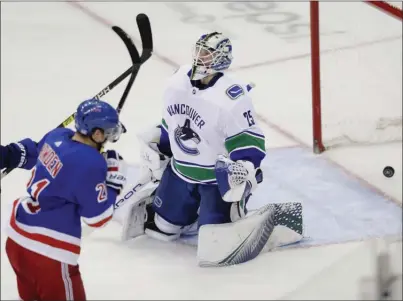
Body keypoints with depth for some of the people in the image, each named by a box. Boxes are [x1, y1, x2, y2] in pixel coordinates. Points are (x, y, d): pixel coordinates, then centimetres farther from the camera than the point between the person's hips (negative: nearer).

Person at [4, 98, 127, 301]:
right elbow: (97, 217, -12)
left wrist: (9, 155, 34)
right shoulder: (90, 164, -21)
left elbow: (34, 154, 20)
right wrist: (114, 180, -5)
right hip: (46, 251, -9)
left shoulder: (58, 136, 0)